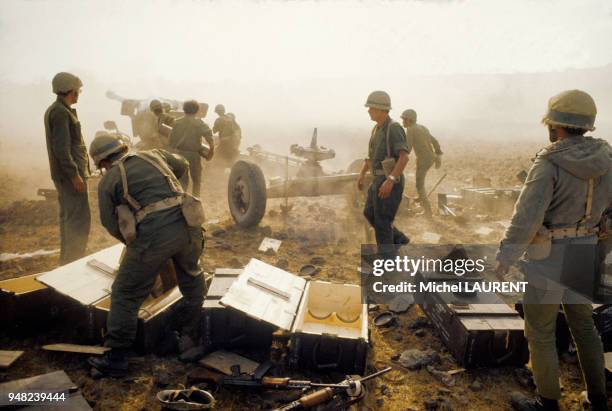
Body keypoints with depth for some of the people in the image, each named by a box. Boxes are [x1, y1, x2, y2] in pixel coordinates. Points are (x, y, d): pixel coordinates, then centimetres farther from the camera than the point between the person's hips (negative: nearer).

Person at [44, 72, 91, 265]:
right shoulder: (61, 112, -15)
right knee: (79, 219, -9)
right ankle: (73, 261, -5)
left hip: (64, 175, 11)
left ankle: (67, 260, 25)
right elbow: (61, 149, -22)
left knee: (68, 217, 16)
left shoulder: (54, 110, 16)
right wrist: (75, 175, -22)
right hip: (70, 174, -11)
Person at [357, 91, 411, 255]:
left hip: (390, 182, -10)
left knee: (382, 221, -2)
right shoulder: (378, 129, 13)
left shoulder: (394, 128, -18)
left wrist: (390, 181, -29)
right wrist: (362, 175, 15)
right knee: (370, 214, 17)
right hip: (379, 180, 10)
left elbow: (404, 157, -24)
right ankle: (398, 239, 28)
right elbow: (371, 155, 22)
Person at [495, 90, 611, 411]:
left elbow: (526, 219, -26)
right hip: (582, 253, 7)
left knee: (539, 332, 11)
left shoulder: (549, 165, -22)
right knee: (582, 322, 25)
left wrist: (505, 258, -15)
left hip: (547, 258, -7)